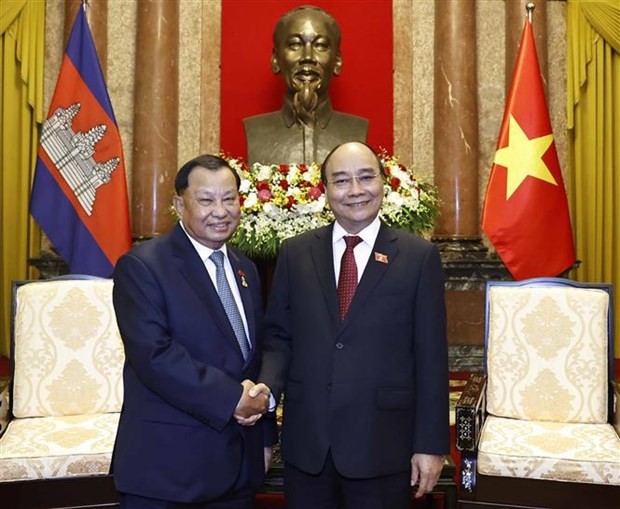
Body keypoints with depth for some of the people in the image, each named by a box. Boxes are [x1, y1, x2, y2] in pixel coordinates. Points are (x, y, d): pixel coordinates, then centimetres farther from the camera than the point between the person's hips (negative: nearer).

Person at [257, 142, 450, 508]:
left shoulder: (419, 256, -2)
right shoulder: (295, 253, 5)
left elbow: (431, 357, -3)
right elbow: (278, 336, 6)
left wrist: (431, 443, -4)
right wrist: (266, 388, -13)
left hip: (383, 442, -2)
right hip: (306, 441, 2)